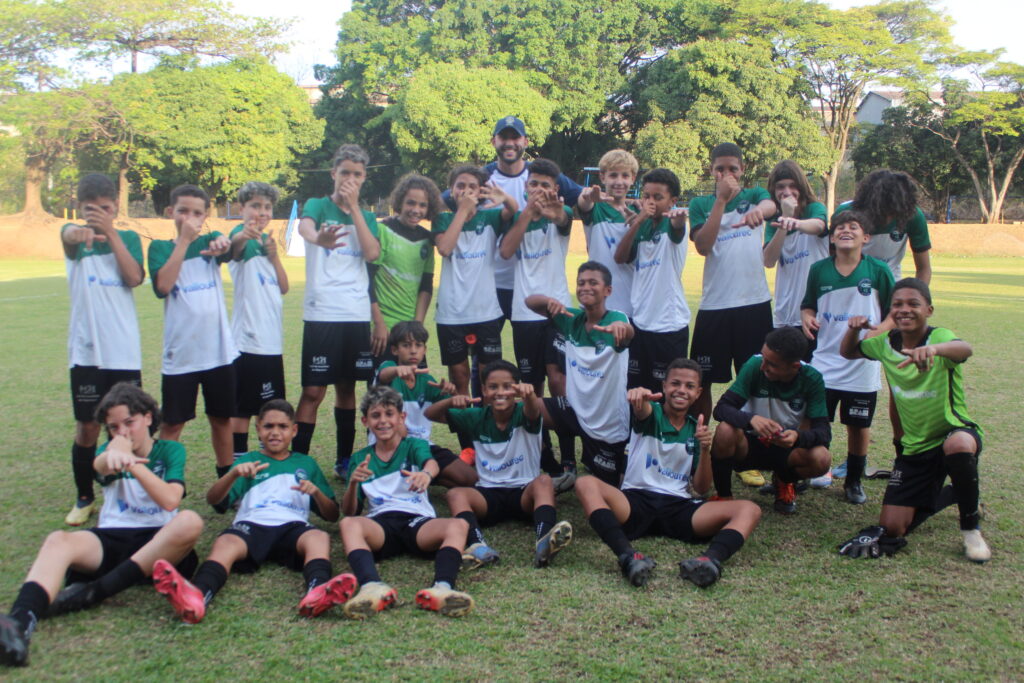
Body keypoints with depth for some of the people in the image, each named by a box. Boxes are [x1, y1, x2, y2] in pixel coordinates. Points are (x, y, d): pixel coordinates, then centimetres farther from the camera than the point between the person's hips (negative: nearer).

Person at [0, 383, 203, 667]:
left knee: (190, 521, -34)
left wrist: (132, 463, -18)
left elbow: (170, 500, -8)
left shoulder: (171, 450, 11)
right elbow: (99, 465, -14)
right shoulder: (110, 450, 15)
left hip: (158, 542, -1)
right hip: (110, 539, 2)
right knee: (58, 541, -29)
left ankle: (94, 591, -33)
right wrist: (114, 453, -40)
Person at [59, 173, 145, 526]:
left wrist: (111, 233, -20)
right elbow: (68, 233, -26)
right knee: (87, 427, 4)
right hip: (86, 351, -1)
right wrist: (78, 232, -51)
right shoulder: (75, 237, 0)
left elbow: (134, 278, -12)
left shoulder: (128, 238, 6)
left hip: (125, 351, 1)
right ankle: (84, 498, 20)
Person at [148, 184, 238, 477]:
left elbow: (232, 249, -17)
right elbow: (162, 286, -15)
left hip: (219, 349, 2)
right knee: (173, 423, 3)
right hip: (180, 352, -2)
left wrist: (224, 242, -41)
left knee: (222, 418, 13)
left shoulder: (210, 241, 7)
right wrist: (183, 240, -15)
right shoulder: (160, 247, 3)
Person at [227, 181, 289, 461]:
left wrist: (274, 254, -5)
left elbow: (284, 287, 10)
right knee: (242, 409, -2)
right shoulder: (244, 241, -9)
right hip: (248, 340, -8)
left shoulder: (267, 242, 13)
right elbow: (234, 245, -35)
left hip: (272, 340, 8)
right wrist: (242, 235, -59)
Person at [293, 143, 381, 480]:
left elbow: (372, 253, -5)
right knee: (313, 391, -6)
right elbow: (304, 226, -23)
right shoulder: (318, 206, 2)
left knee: (347, 386, 12)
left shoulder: (366, 217, 14)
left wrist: (354, 207, -6)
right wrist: (317, 237, -47)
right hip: (322, 314, -4)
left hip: (357, 314, 4)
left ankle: (344, 460, 23)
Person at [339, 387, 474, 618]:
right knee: (348, 524, -32)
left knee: (458, 525, -30)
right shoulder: (360, 460, 21)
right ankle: (372, 587, -55)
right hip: (380, 524, 1)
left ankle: (442, 588, -54)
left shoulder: (414, 446, 16)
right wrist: (353, 484, -8)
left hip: (418, 521, 0)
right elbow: (349, 512, 14)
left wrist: (426, 473, -36)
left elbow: (431, 462, -10)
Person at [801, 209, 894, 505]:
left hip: (862, 365, -1)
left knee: (859, 425, 10)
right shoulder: (819, 270, 1)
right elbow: (808, 304, 14)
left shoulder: (878, 270, -4)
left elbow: (894, 312, 2)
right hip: (824, 362, 1)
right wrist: (807, 317, -8)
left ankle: (854, 481, 28)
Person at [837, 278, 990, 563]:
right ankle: (950, 494, 31)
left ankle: (971, 529, -16)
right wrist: (853, 329, -10)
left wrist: (934, 348, -69)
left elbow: (965, 349, -45)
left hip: (955, 431, -5)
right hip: (915, 446, 5)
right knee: (892, 528, 0)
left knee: (958, 446, -44)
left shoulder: (939, 337, -20)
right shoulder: (885, 342, -3)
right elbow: (848, 353, 14)